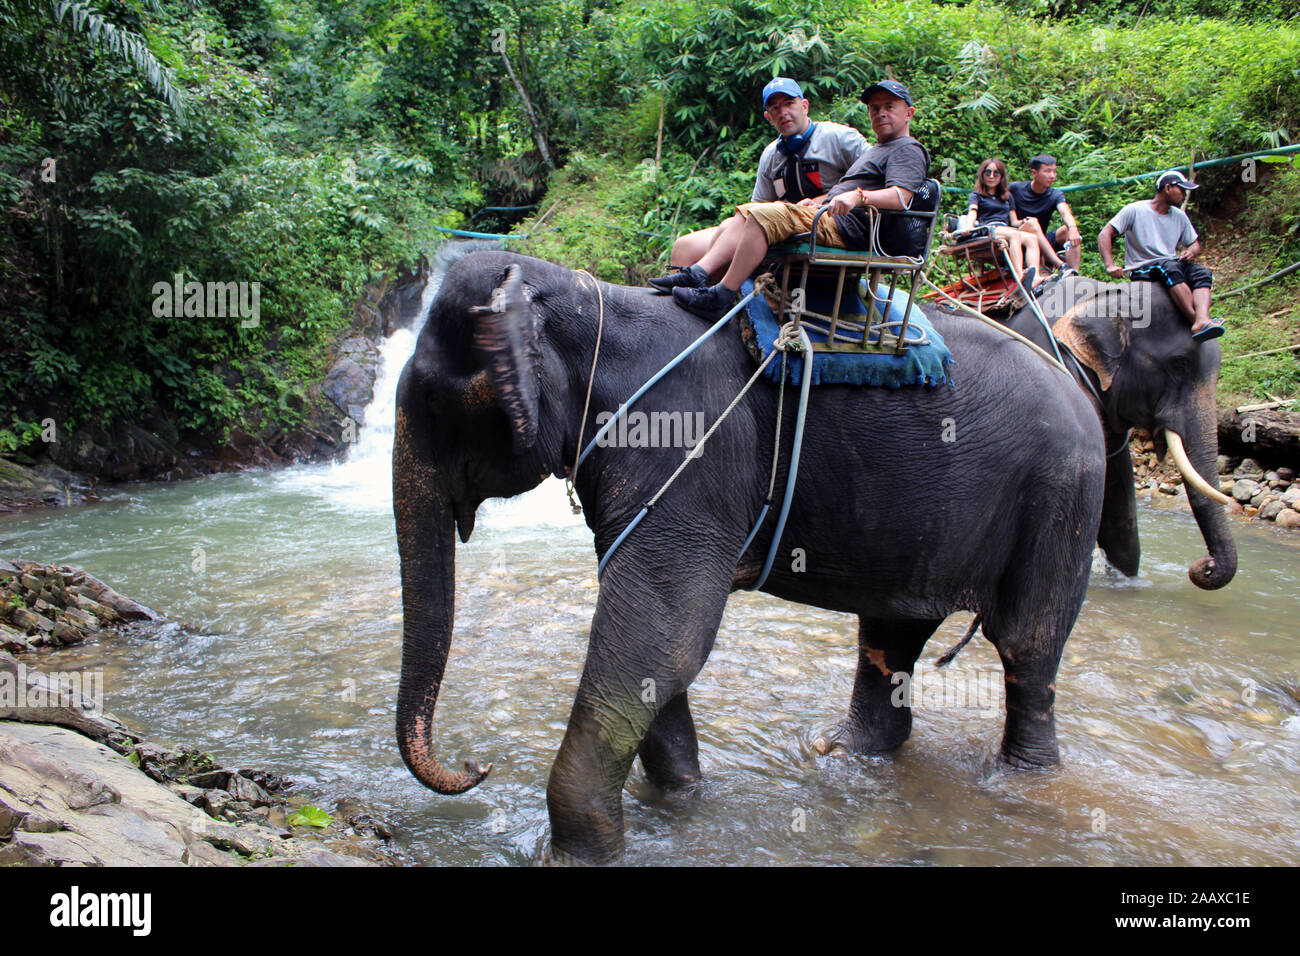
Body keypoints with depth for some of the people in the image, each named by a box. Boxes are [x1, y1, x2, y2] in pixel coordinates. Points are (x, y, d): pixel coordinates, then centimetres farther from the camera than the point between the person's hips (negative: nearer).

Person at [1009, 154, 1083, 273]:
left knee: (1068, 230, -20)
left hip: (1043, 242, 3)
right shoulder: (1015, 189, -1)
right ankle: (1061, 266, -47)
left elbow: (1065, 212, -20)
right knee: (1031, 222, -31)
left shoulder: (1055, 195, 1)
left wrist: (1072, 228, -42)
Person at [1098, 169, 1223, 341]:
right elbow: (1105, 235, -6)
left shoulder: (1179, 216, 18)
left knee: (1202, 273, -24)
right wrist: (1110, 265, -22)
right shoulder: (1135, 210, 0)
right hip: (1141, 271, -6)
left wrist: (1191, 251, -3)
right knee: (1172, 267, -36)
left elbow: (1195, 243, 24)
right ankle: (1195, 320, -46)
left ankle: (1202, 320, -47)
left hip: (1172, 266, 6)